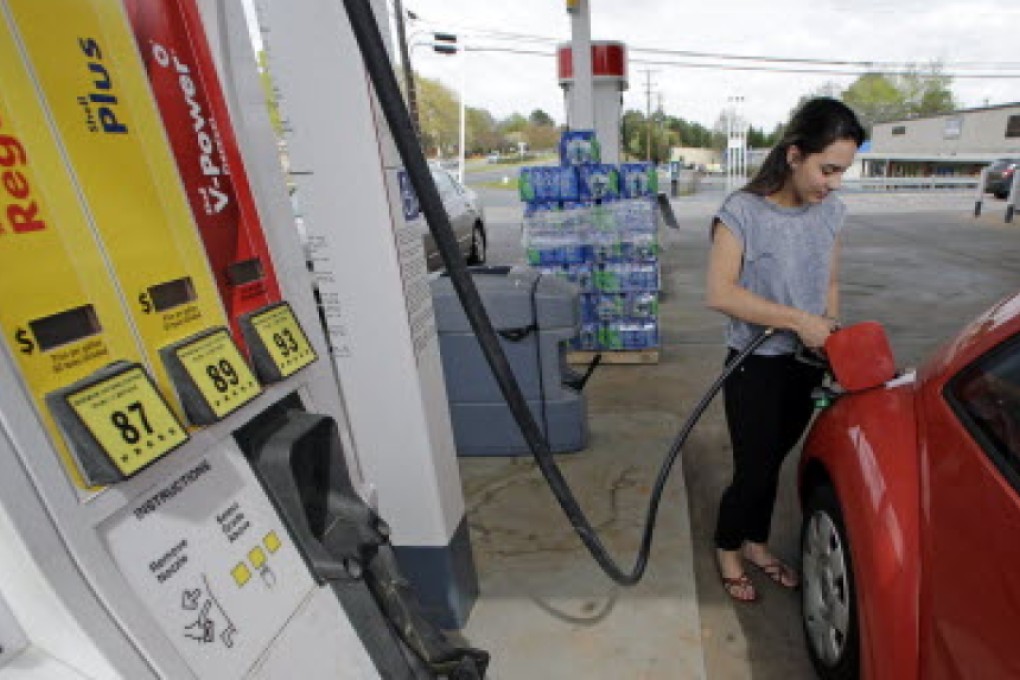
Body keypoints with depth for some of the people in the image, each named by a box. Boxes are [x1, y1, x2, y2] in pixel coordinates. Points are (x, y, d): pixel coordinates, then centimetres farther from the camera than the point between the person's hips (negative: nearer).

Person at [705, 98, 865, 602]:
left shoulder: (830, 211, 3)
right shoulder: (743, 211, -16)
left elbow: (830, 283, 14)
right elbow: (719, 294, -24)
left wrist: (831, 329, -2)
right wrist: (799, 320, -23)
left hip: (807, 364, 6)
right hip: (757, 366, -5)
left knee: (773, 461, 19)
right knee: (754, 471, 3)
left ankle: (756, 544, 42)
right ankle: (727, 548, 32)